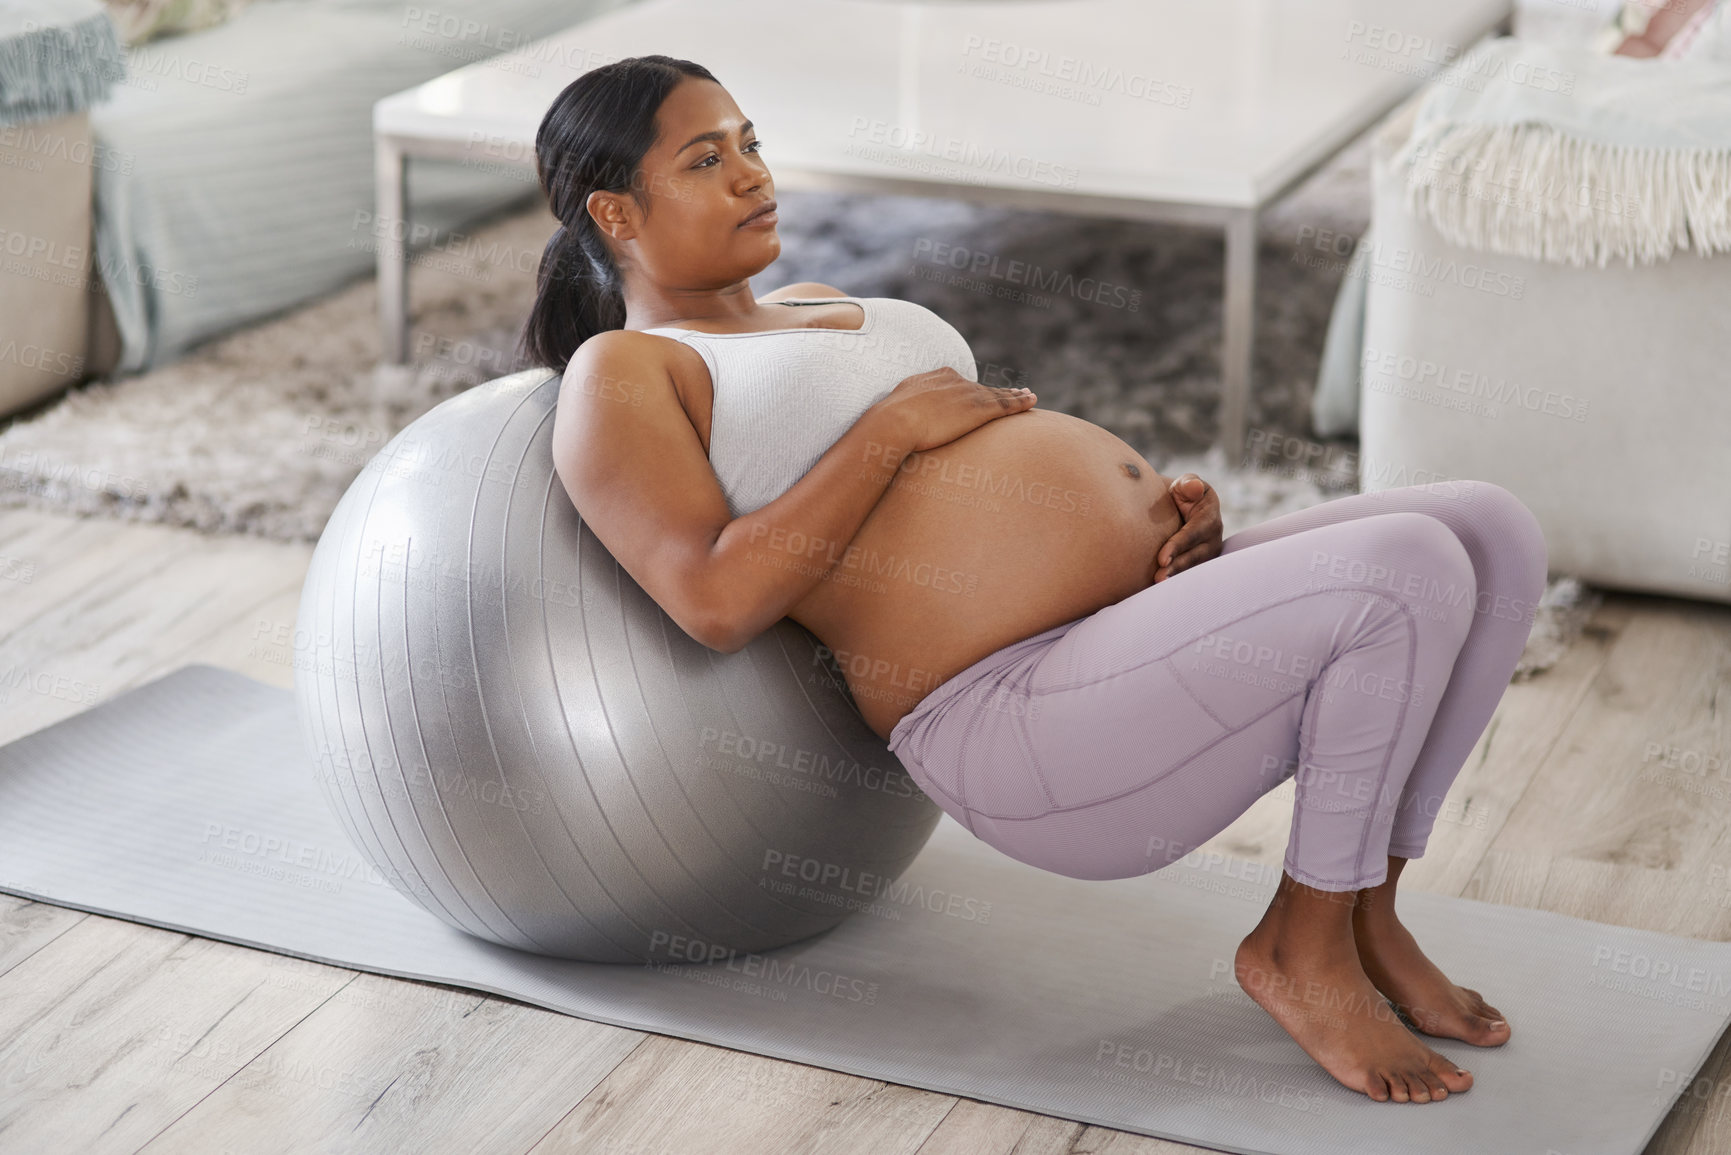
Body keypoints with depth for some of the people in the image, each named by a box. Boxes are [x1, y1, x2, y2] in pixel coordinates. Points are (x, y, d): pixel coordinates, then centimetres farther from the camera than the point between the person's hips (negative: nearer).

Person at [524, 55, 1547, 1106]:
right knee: (1410, 573, -25)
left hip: (1151, 618, 10)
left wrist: (1166, 502, 8)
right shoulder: (620, 372, 0)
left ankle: (1364, 914, 6)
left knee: (1492, 533, -5)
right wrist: (896, 424, -11)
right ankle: (1304, 947, -5)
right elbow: (718, 600, -17)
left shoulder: (821, 309, 27)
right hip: (1026, 722, -10)